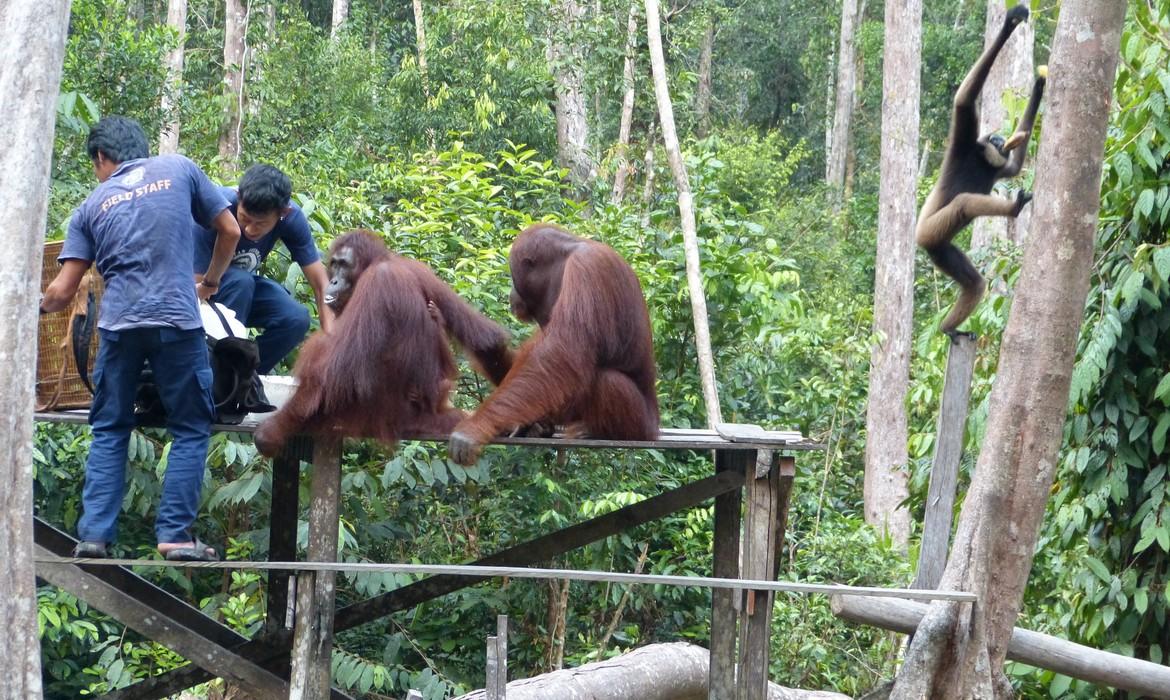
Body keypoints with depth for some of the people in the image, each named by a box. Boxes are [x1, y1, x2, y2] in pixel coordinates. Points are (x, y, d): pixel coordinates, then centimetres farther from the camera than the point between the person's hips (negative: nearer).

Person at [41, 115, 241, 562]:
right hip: (178, 322, -2)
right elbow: (230, 231, 13)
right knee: (191, 430, 7)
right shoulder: (179, 169, 9)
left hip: (119, 325, 2)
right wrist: (211, 283, 29)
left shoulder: (92, 206, 11)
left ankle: (94, 534, 7)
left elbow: (63, 291, 8)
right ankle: (175, 534, 0)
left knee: (109, 432, 13)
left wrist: (41, 307, 30)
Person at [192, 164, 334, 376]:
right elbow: (196, 287, -36)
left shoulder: (291, 217, -22)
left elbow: (321, 282, -21)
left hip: (245, 287, 4)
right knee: (241, 280, -34)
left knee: (296, 319, -22)